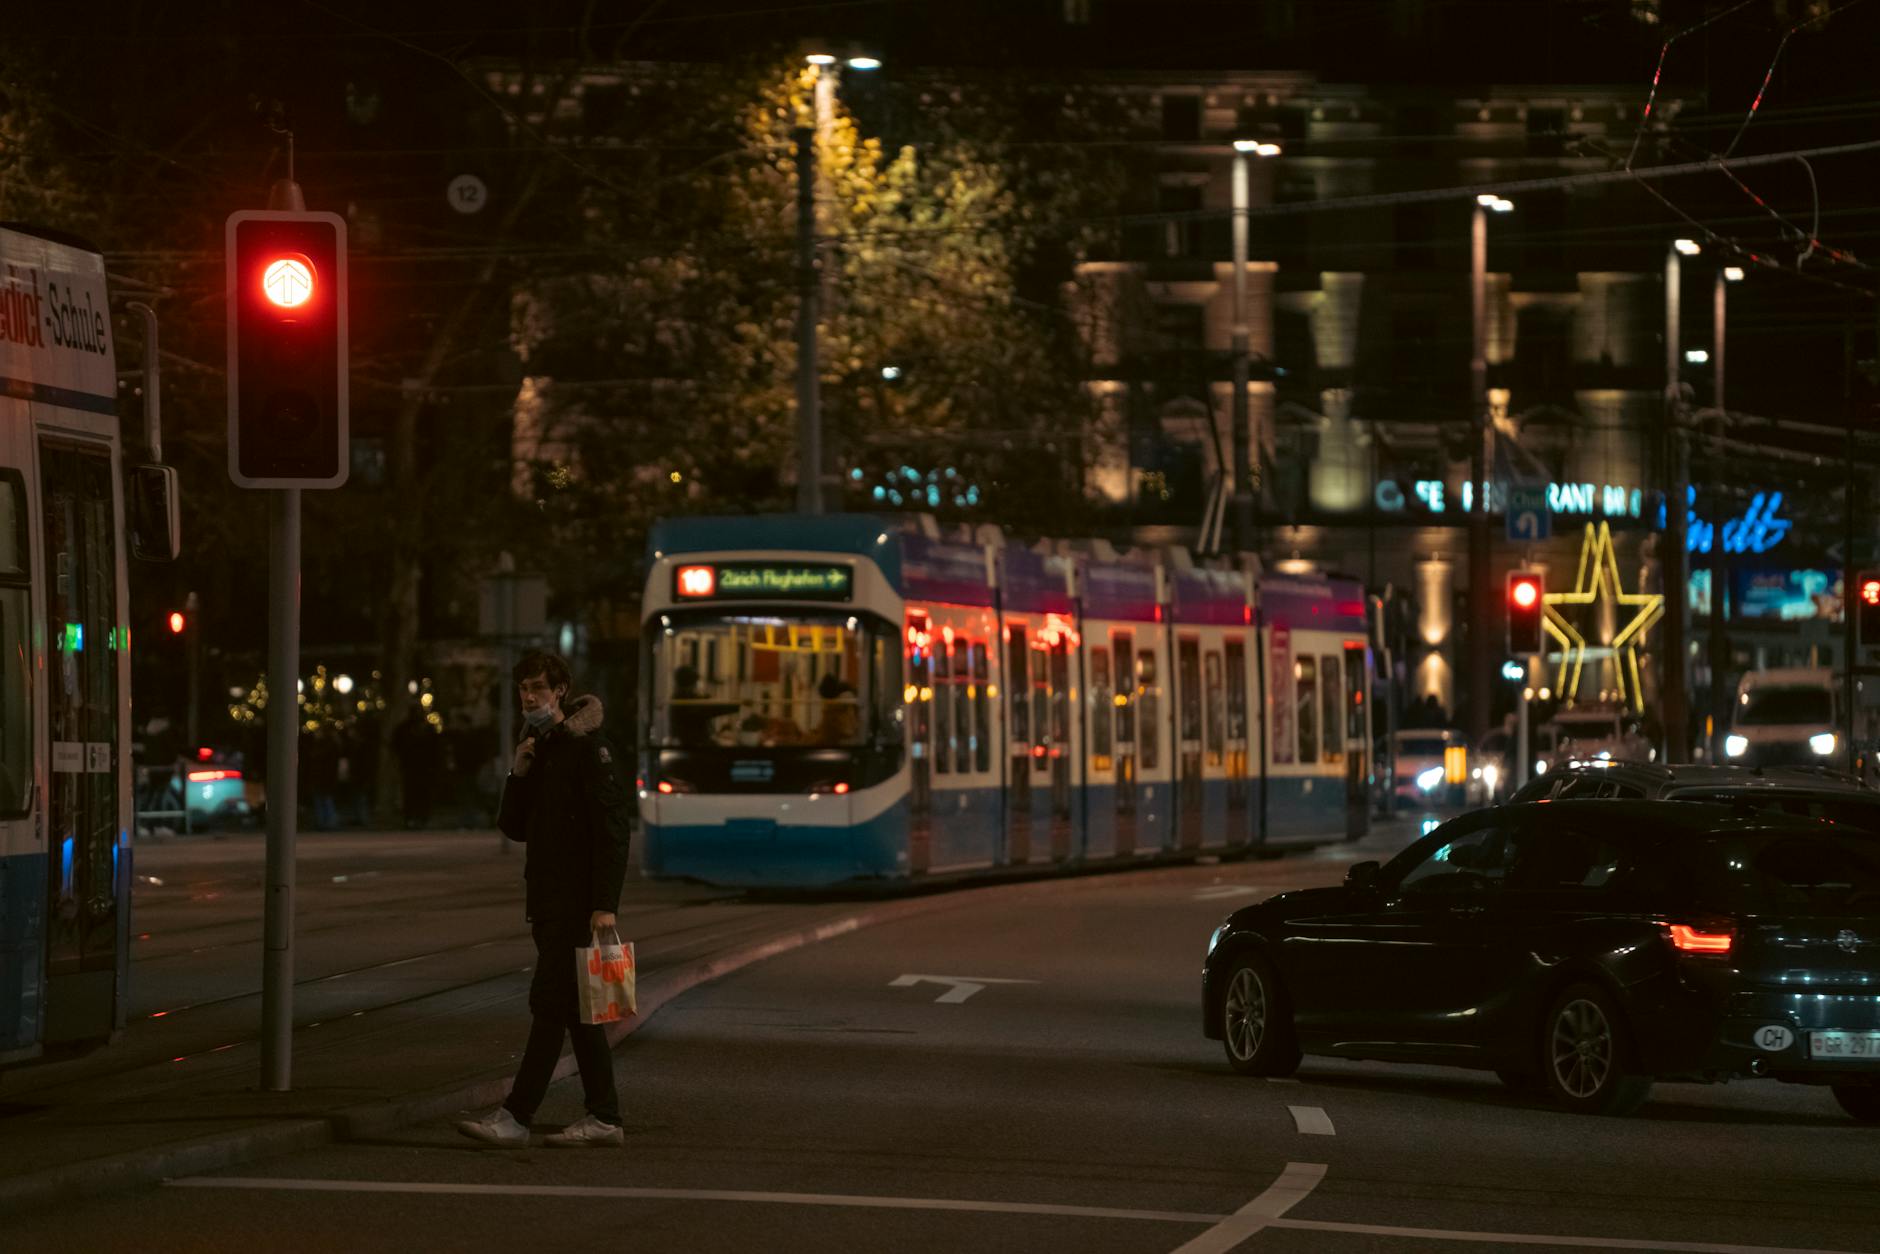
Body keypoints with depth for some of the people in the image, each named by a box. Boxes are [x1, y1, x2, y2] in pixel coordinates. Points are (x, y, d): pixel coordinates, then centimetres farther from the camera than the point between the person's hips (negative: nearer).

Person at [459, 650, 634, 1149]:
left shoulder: (588, 748, -10)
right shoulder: (538, 750, 18)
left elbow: (612, 829, -16)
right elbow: (515, 827, 16)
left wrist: (605, 903, -23)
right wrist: (519, 775, -1)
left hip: (578, 904, -9)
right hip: (548, 902, 9)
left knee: (552, 1004, -11)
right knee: (576, 1011, 9)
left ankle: (516, 1116, -14)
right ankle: (604, 1117, 13)